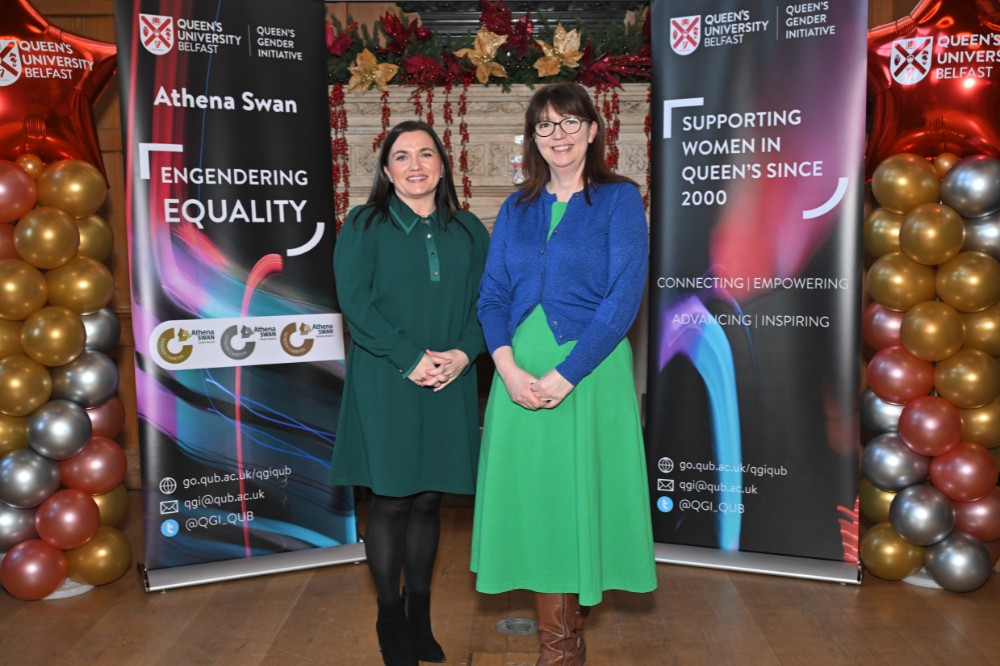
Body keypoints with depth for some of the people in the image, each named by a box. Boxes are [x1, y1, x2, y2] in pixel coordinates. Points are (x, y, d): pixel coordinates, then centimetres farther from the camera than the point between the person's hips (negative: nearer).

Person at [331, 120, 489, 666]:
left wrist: (461, 354, -11)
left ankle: (419, 614, 23)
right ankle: (390, 620, 17)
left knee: (428, 498, 9)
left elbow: (484, 301, 7)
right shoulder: (363, 225, 2)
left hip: (449, 386, 3)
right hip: (385, 382, -3)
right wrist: (410, 359, -15)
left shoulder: (467, 230, 12)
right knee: (390, 498, 2)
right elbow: (355, 301, -8)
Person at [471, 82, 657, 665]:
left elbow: (625, 296, -10)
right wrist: (509, 368, -10)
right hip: (521, 371, 4)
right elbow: (492, 295, 6)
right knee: (533, 493, 6)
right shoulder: (517, 209, 12)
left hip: (590, 369, -4)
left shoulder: (619, 199, -1)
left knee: (583, 492, 3)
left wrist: (565, 374, -16)